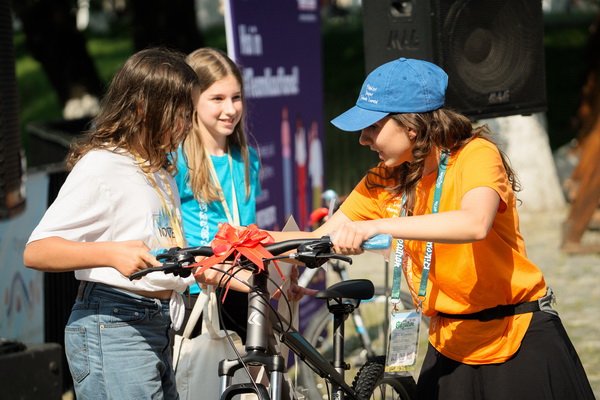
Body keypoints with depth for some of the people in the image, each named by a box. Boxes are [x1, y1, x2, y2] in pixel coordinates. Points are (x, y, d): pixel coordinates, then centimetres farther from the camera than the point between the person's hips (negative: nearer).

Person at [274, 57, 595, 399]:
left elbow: (475, 223, -35)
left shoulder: (476, 155, -15)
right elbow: (320, 239, 0)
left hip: (520, 338, -5)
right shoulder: (384, 183, 3)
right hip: (451, 344, 5)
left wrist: (378, 226, -42)